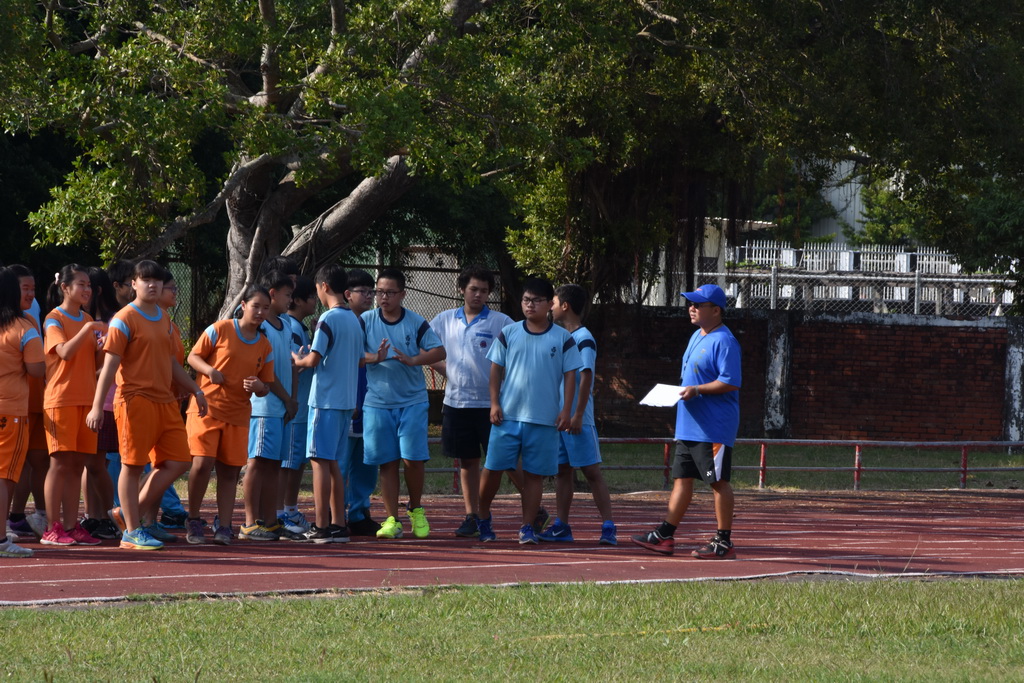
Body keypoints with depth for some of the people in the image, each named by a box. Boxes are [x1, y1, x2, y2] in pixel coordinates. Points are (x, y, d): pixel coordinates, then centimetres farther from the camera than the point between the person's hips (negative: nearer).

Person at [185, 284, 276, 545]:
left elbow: (266, 386, 14)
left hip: (238, 414, 4)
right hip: (206, 407, -4)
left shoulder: (265, 346, 9)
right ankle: (193, 521, 2)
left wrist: (258, 386, -10)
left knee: (229, 471, 3)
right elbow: (193, 357, 2)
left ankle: (223, 526, 6)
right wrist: (209, 369, -18)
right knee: (202, 463, -14)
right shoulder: (220, 330, -3)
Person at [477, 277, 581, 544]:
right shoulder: (508, 334, 6)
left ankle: (528, 527, 7)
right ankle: (483, 517, 21)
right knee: (493, 468, 1)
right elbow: (496, 369, 8)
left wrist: (566, 410, -4)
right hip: (508, 415, 1)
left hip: (545, 419, -1)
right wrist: (494, 403, -2)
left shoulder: (563, 339, 3)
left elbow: (570, 375, 4)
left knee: (535, 474, 1)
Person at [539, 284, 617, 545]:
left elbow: (586, 378, -17)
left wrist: (578, 415, -21)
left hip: (577, 420, -8)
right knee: (562, 470, 9)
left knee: (592, 472, -7)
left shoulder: (584, 339, -11)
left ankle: (608, 528, -7)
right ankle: (561, 527, 12)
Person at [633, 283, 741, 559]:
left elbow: (731, 382, -20)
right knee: (682, 478, 10)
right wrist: (680, 390, 10)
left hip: (714, 428, -10)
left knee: (718, 482, -4)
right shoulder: (697, 337, 16)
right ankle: (665, 536, 13)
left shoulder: (724, 341, -14)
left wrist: (697, 390, -23)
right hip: (688, 426, 10)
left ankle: (724, 542, 1)